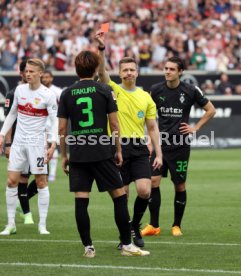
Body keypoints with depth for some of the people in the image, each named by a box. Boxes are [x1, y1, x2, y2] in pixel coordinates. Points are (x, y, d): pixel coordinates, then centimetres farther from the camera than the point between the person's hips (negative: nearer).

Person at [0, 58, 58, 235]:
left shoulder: (48, 95, -8)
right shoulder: (20, 89, 6)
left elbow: (55, 121, -10)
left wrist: (53, 144, -21)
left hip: (37, 142, -4)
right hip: (19, 141, 4)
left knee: (41, 182, -2)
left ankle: (42, 225, 4)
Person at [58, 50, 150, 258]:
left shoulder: (67, 94, 5)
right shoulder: (104, 90, 0)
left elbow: (62, 128, 4)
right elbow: (114, 124, -1)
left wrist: (64, 156, 13)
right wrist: (118, 150, 8)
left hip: (77, 155, 2)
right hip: (102, 153, -2)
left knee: (81, 201, 3)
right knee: (120, 196, 5)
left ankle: (88, 247, 1)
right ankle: (127, 245, 4)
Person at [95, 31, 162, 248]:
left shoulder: (146, 97, 12)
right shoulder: (113, 90, 4)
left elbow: (153, 128, 14)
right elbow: (101, 70, -14)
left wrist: (159, 154, 6)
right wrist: (101, 48, -29)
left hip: (139, 148, 2)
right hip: (118, 147, -2)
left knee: (144, 190, -13)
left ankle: (135, 226, 12)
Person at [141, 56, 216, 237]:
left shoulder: (191, 91, -5)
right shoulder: (156, 90, 2)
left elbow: (211, 110, 6)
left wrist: (195, 128, -1)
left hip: (180, 145, -2)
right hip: (160, 143, 2)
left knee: (180, 186, 3)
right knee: (153, 181, -8)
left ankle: (177, 225, 17)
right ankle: (154, 226, 0)